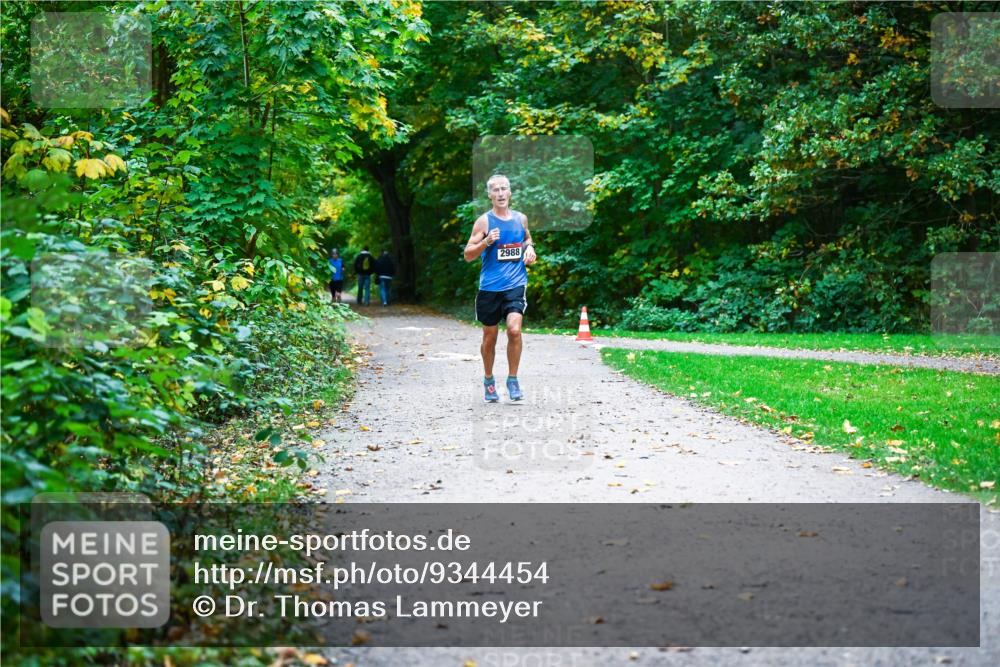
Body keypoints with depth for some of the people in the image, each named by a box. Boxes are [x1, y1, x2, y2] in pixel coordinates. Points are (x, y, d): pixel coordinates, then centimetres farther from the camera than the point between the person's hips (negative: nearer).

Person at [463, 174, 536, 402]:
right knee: (490, 336, 9)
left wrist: (530, 248, 7)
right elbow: (468, 255, -3)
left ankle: (512, 379, -4)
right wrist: (487, 241, -19)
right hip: (490, 286, -1)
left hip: (515, 284, 1)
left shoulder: (521, 218, 8)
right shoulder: (484, 221, -2)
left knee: (514, 329, -19)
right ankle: (488, 380, 30)